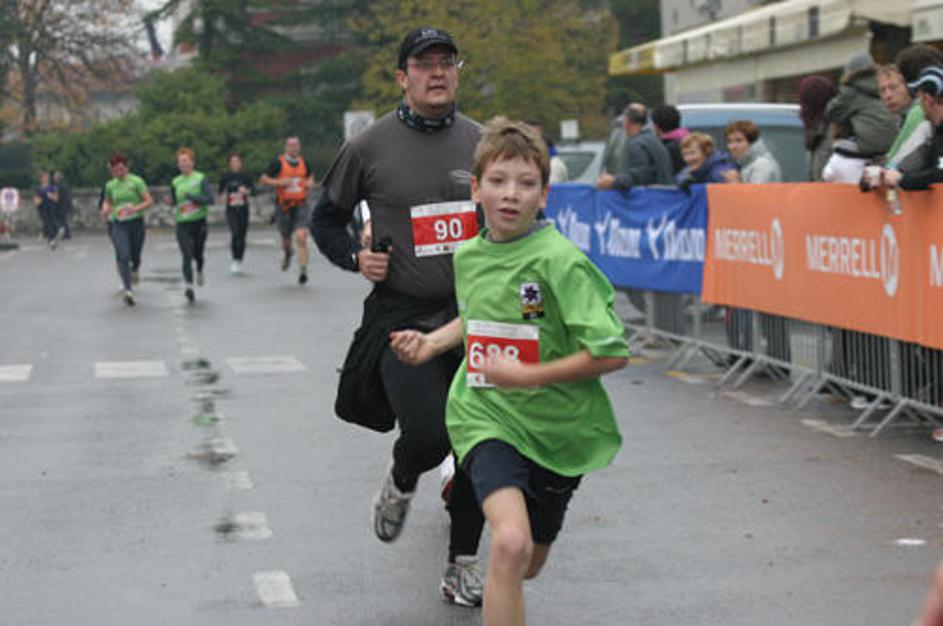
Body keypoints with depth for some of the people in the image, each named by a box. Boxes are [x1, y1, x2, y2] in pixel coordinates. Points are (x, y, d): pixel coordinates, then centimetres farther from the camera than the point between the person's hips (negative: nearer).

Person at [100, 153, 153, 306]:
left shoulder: (136, 181, -4)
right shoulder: (110, 185, 7)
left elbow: (149, 201, -7)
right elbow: (107, 201, 24)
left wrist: (135, 209, -24)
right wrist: (105, 210, 1)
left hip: (136, 223, -1)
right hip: (117, 225, 1)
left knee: (135, 256, 12)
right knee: (123, 256, -17)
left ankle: (135, 270, 50)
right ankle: (128, 290, -22)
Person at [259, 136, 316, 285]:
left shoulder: (304, 162, 8)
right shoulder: (279, 163, -4)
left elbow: (310, 175, 29)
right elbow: (263, 179, -2)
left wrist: (311, 183, 6)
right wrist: (279, 183, -17)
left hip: (301, 206, 1)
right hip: (284, 206, -1)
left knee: (301, 238, -17)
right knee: (286, 239, 11)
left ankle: (303, 270, -19)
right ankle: (287, 254, 48)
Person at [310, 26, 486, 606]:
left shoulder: (481, 142, 6)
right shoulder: (369, 147, -1)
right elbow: (326, 219, 11)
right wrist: (356, 256, -6)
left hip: (472, 314, 3)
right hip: (401, 316, -3)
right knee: (428, 433, -20)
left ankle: (463, 563, 21)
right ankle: (401, 483, 17)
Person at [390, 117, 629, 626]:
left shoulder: (559, 261, -18)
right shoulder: (468, 255, 1)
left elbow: (611, 354, -20)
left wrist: (527, 376, -22)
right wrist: (432, 343, 8)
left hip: (555, 429, -1)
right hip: (486, 417, 1)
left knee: (527, 564, 18)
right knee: (510, 542, -26)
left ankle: (486, 585, 55)